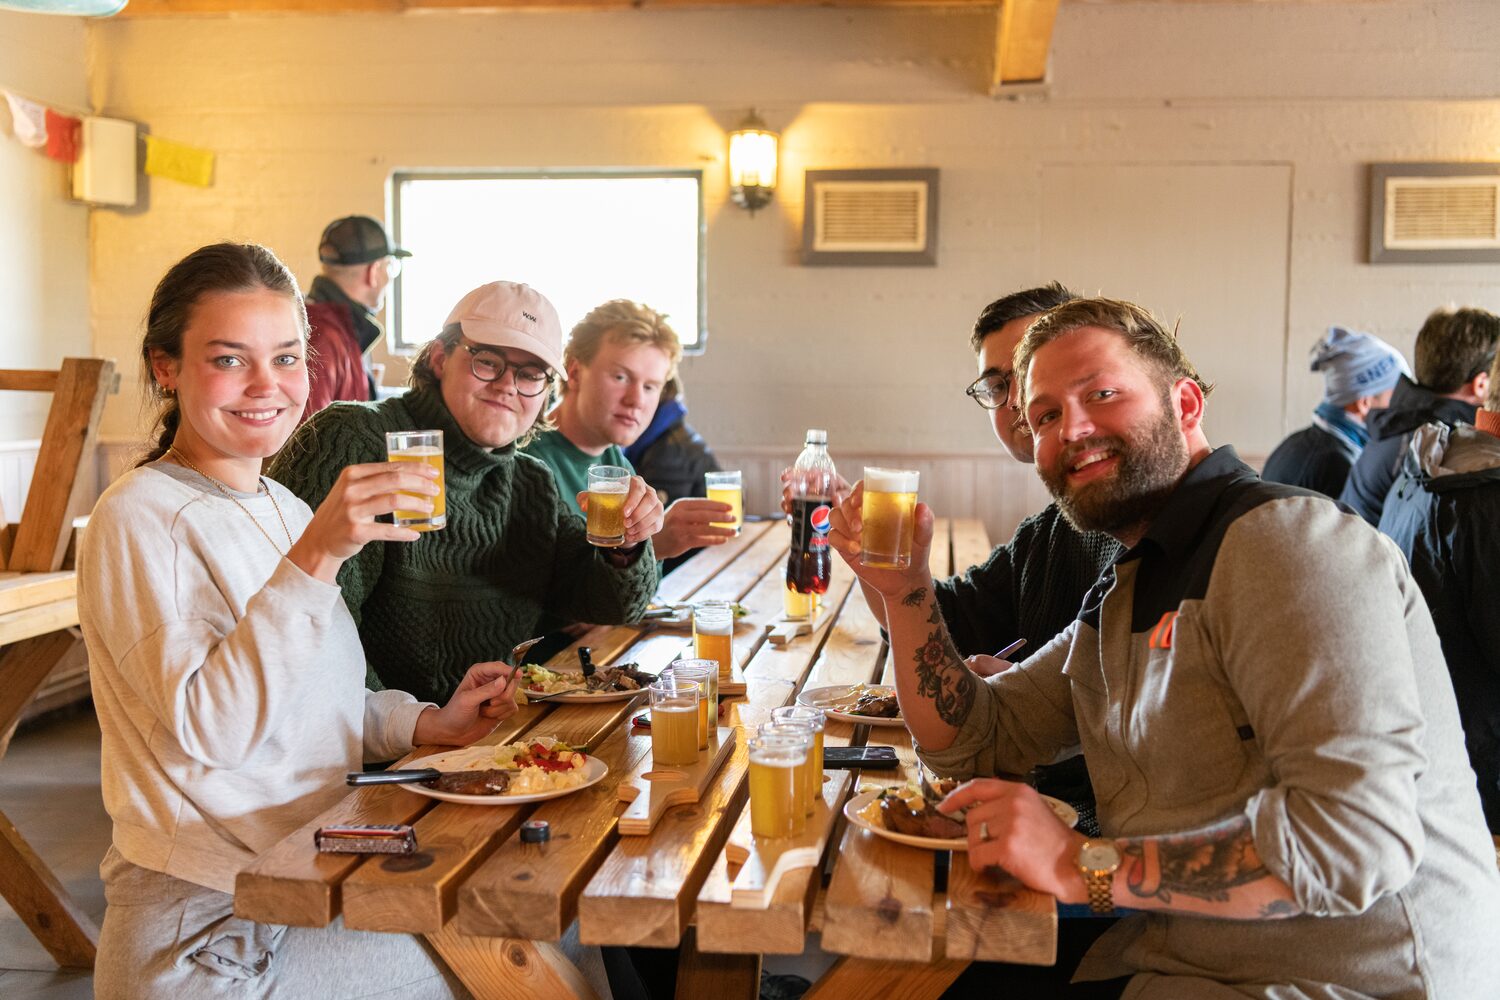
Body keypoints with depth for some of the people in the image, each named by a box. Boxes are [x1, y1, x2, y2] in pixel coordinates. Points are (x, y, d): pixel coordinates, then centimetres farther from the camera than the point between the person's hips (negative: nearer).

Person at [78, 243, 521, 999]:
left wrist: (431, 723, 3)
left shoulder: (281, 506, 12)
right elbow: (210, 728, -24)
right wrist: (315, 558, -31)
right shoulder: (140, 519, -13)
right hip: (214, 927, -7)